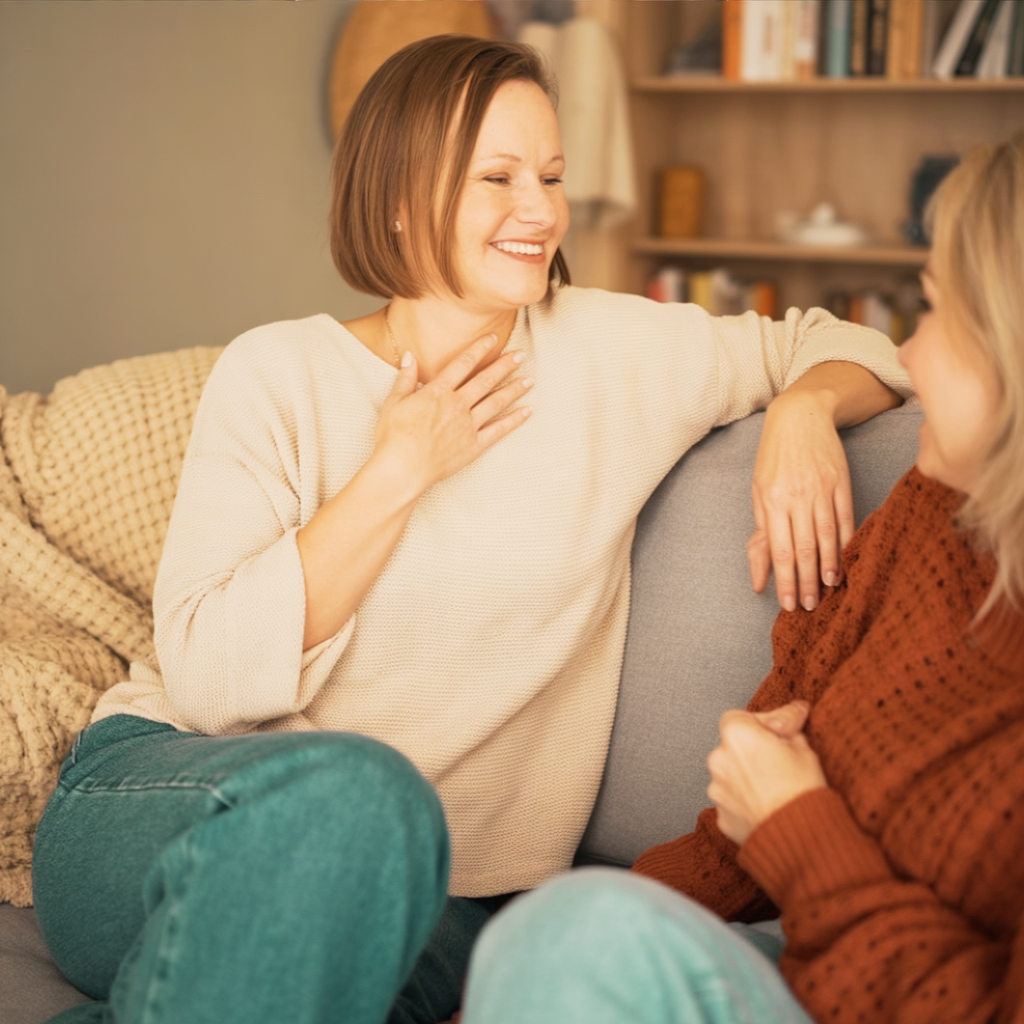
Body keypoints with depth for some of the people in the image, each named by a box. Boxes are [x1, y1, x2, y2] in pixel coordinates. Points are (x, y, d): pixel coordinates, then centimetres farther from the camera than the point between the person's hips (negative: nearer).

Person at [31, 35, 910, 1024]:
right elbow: (207, 675, -11)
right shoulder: (277, 373, -1)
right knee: (357, 787, -37)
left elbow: (830, 344, 18)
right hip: (171, 798, -2)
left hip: (422, 894, 3)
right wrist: (401, 469, -10)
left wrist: (803, 412, -5)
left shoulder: (614, 350, 5)